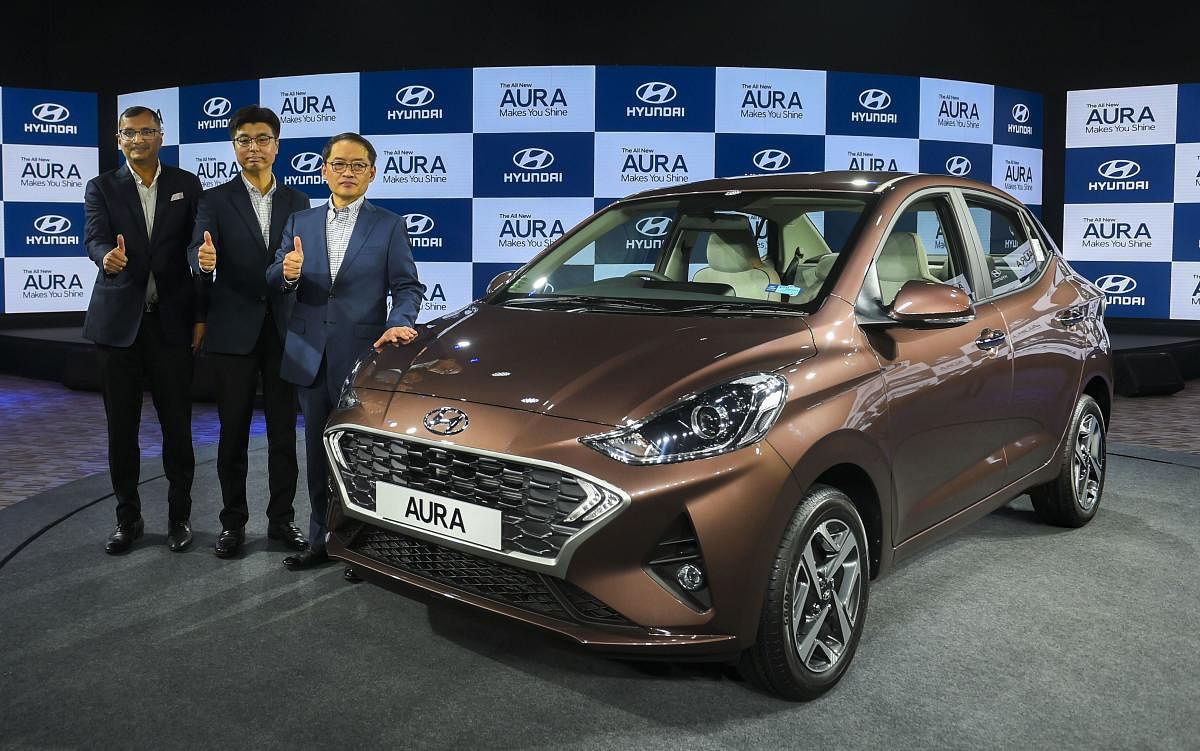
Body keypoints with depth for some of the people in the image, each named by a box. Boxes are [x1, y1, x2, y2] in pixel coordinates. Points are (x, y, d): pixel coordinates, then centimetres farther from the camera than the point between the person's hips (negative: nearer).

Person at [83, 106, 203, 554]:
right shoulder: (102, 188, 6)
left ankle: (179, 516, 17)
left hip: (173, 321, 0)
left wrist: (201, 315, -2)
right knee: (121, 426, 7)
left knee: (177, 424, 3)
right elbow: (94, 238, -10)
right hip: (119, 321, 1)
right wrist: (107, 256, -34)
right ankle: (128, 518, 20)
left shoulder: (187, 185, 6)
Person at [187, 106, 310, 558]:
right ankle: (233, 523, 17)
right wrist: (203, 261, -36)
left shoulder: (296, 202, 9)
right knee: (233, 432, 6)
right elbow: (197, 250, -13)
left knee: (284, 431, 7)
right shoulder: (216, 200, 1)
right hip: (233, 330, -2)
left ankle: (282, 519, 18)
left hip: (284, 330, 2)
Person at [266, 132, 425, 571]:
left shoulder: (388, 226, 1)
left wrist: (399, 322, -22)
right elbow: (273, 280, 5)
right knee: (318, 455, 13)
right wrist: (287, 273, -18)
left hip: (362, 355, -4)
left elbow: (407, 286, -3)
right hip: (310, 355, 4)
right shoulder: (300, 222, 11)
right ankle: (321, 540, 25)